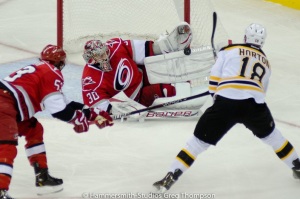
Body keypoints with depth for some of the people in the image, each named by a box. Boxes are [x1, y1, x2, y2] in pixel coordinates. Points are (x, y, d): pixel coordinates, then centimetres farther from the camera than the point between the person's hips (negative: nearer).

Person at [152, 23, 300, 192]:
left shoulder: (229, 50, 16)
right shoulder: (265, 62, 27)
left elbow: (214, 78, 9)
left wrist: (216, 96, 23)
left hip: (225, 103, -3)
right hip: (254, 105, 3)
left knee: (199, 140, 5)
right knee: (270, 134, 32)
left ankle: (170, 178, -1)